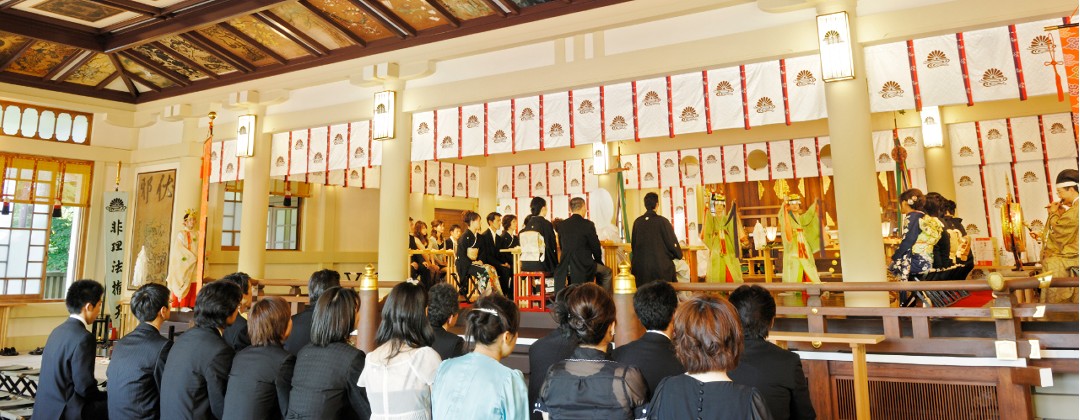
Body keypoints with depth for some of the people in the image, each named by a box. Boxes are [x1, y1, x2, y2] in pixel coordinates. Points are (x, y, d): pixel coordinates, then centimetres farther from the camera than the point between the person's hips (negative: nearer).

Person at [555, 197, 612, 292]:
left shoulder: (562, 225, 3)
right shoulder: (588, 224, -12)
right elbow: (595, 246, -5)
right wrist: (599, 262, 13)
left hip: (565, 267, 6)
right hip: (584, 266, -6)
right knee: (607, 272, 17)